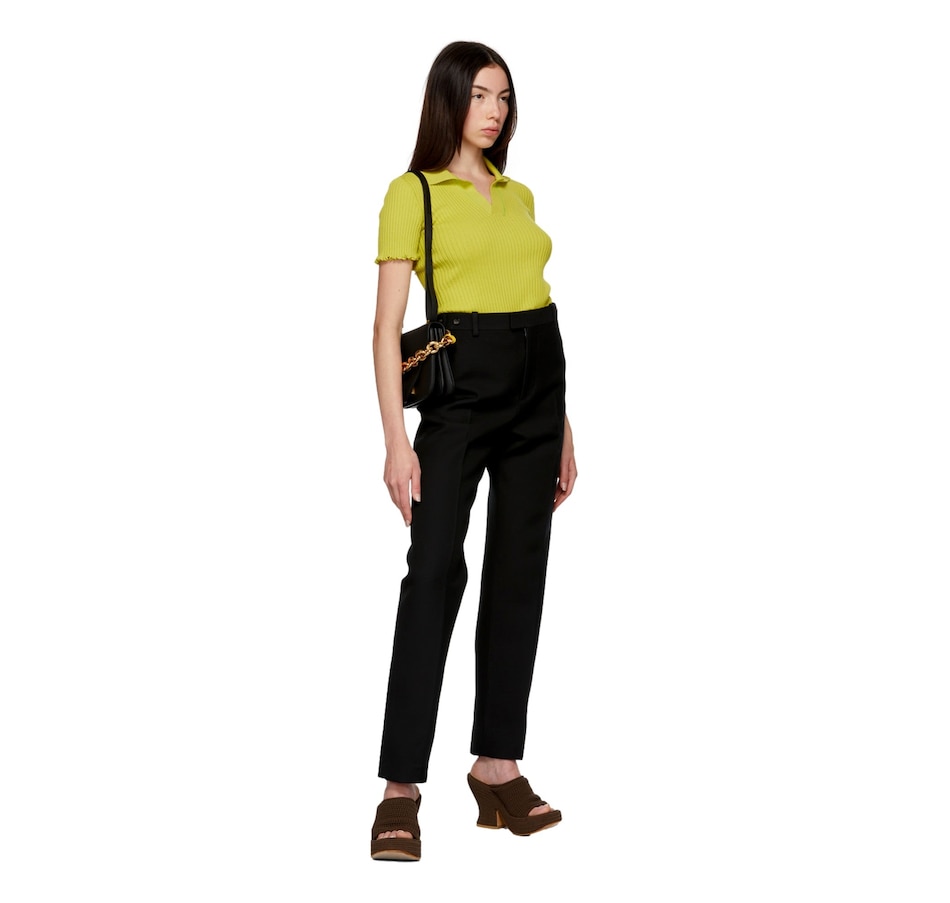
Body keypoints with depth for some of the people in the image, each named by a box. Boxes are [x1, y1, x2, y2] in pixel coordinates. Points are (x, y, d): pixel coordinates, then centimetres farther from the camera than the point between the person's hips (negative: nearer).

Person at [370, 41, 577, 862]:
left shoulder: (519, 196, 17)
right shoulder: (413, 192, -1)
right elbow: (388, 325, -7)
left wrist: (563, 425, 16)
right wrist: (396, 439, -16)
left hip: (538, 383, 6)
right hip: (460, 386, -6)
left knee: (519, 572, 6)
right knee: (436, 571, -12)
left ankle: (499, 767, 13)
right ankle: (402, 787, -9)